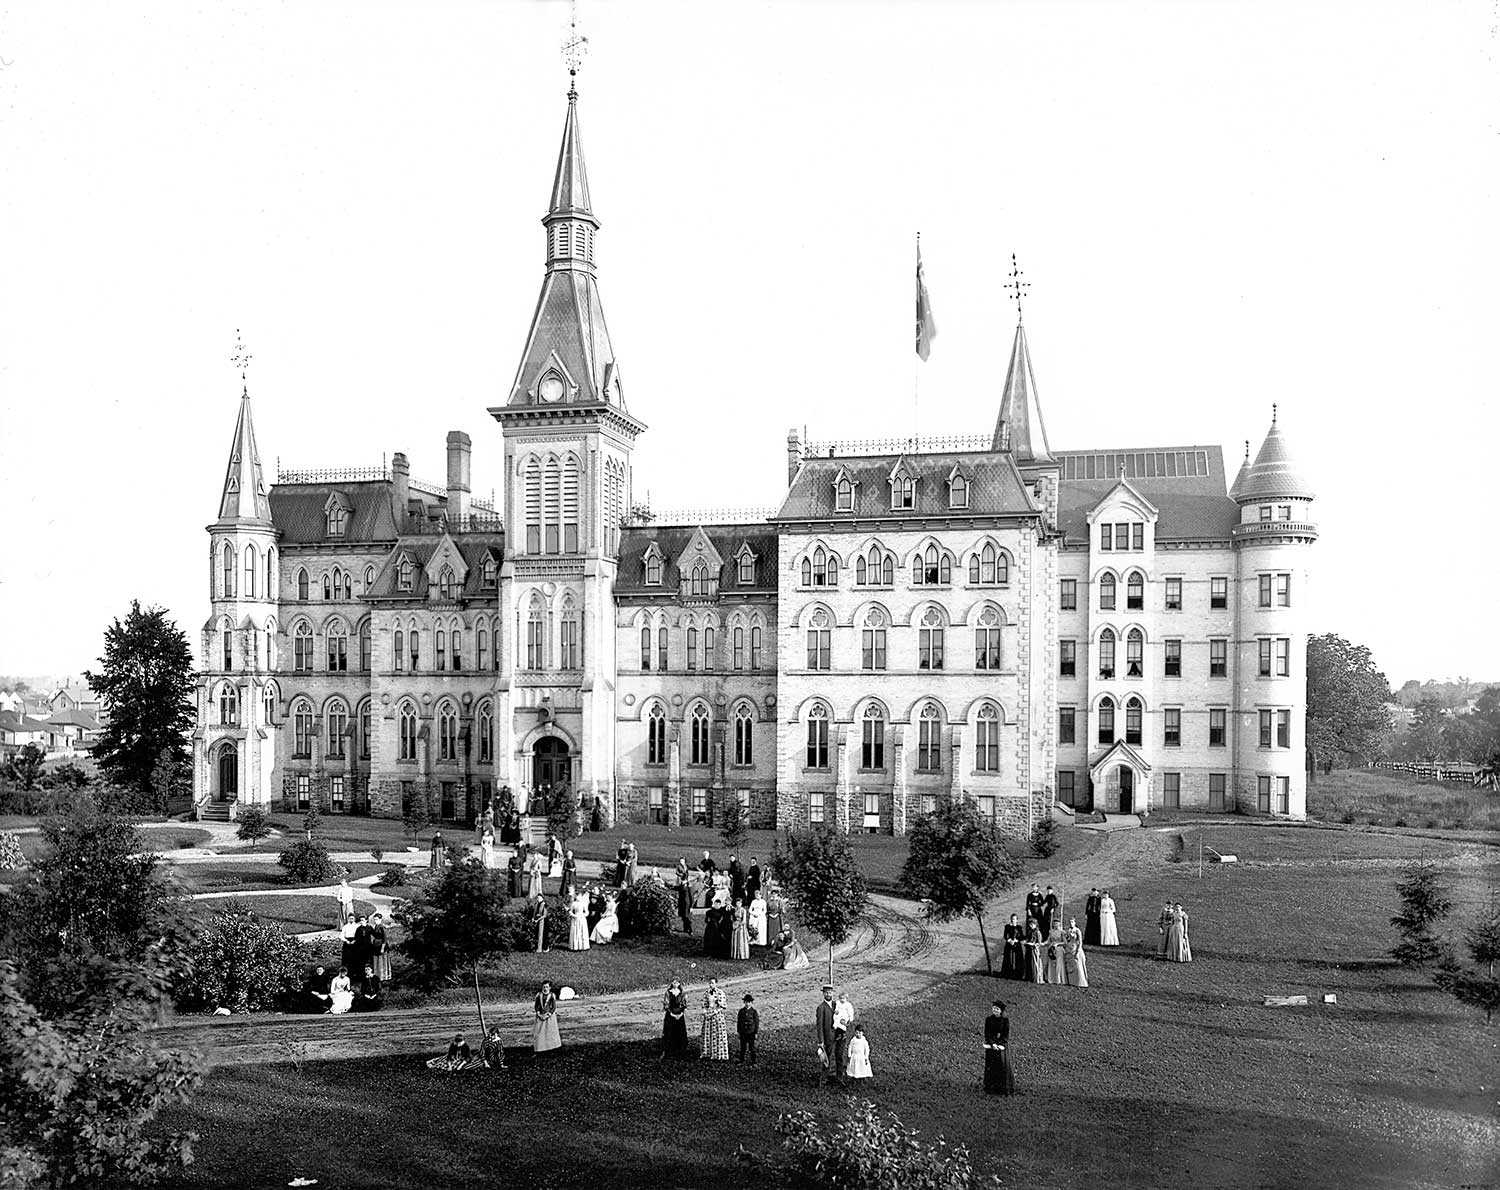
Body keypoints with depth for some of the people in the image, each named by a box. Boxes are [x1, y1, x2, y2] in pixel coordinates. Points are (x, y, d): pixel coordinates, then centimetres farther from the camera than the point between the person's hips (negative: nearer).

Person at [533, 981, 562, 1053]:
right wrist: (539, 1014, -9)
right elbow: (536, 1006, 4)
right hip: (540, 1016, 2)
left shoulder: (552, 996, -5)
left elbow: (554, 1007, -6)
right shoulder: (539, 995, 2)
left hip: (550, 1016, -2)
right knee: (538, 1032, -3)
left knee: (551, 1032, 3)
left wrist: (548, 1015, -15)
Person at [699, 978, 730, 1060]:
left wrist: (713, 1013, -15)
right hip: (708, 1016, 4)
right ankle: (707, 1053, 17)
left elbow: (721, 1007, -9)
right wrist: (705, 1013, -9)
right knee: (707, 1035, 6)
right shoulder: (706, 993, 6)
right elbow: (704, 1005, 8)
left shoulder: (720, 993, -7)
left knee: (719, 1035, -2)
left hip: (717, 1015, -4)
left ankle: (719, 1055, 5)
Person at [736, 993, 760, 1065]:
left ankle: (753, 1062, 12)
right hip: (743, 1033, 2)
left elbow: (757, 1022, -2)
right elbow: (738, 1022, 8)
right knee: (742, 1048, 8)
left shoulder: (754, 1011, -4)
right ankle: (741, 1061, 18)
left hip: (751, 1032, -2)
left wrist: (756, 1032, -4)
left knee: (752, 1048, 3)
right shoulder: (741, 1011, 4)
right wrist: (738, 1032, 5)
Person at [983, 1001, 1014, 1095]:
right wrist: (992, 1044, -14)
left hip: (1003, 1045, -1)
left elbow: (1006, 1034, -5)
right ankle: (991, 1089, 8)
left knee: (1004, 1066, -2)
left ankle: (1005, 1089, 7)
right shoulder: (988, 1019, 2)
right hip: (991, 1046, 2)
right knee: (991, 1067, 1)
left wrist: (1000, 1044, -16)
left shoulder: (1005, 1020, -3)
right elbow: (987, 1033, -1)